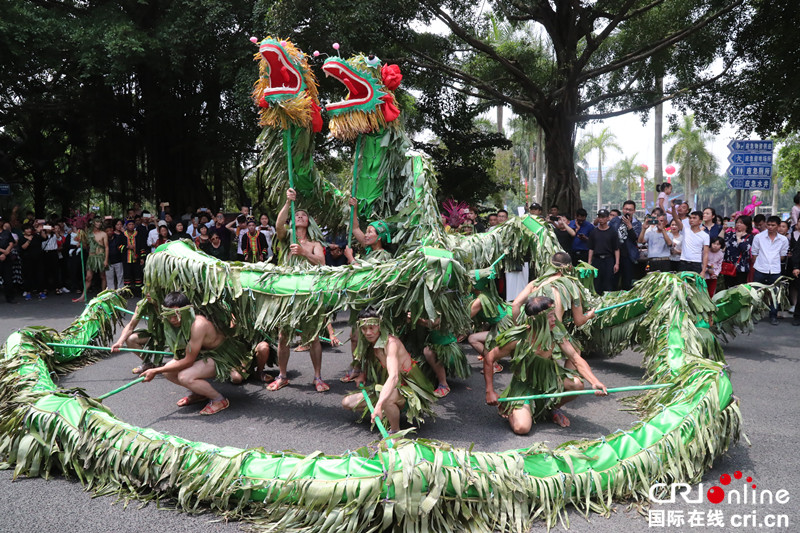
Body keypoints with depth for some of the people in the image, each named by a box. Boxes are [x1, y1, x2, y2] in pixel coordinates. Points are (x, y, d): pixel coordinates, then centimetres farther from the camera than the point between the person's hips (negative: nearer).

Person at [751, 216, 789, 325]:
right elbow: (754, 253, 5)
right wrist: (759, 263, 2)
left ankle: (773, 316, 18)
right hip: (760, 270, -1)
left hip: (775, 271, 1)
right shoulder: (758, 237, -1)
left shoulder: (783, 240, 2)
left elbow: (782, 255, 11)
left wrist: (774, 263, 5)